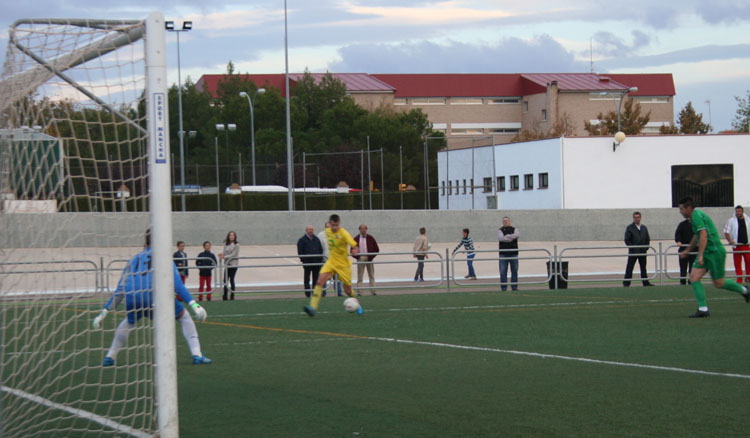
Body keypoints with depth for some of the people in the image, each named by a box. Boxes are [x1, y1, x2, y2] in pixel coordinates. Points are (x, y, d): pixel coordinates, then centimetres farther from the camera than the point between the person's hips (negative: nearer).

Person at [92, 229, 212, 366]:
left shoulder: (135, 259, 31)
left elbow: (120, 290, 28)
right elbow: (177, 284, 7)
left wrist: (104, 312, 31)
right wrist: (193, 304, 2)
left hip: (132, 298, 3)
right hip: (155, 293, -3)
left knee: (128, 321, 35)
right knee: (184, 317, 17)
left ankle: (109, 357, 32)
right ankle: (197, 355, 7)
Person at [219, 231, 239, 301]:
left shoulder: (236, 245, -6)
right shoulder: (226, 244, 10)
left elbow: (234, 255, -11)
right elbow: (224, 253, 10)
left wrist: (225, 257, -18)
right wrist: (222, 254, -13)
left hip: (233, 264, -5)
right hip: (227, 264, 5)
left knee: (231, 279, -4)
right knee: (225, 280, 1)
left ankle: (232, 296, 4)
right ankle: (225, 296, 6)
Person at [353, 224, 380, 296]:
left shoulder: (370, 238, 4)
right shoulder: (356, 239, 5)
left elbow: (377, 249, 4)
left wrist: (371, 257, -6)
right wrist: (357, 257, -5)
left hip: (369, 259, 0)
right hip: (360, 259, 0)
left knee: (371, 275, 3)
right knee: (360, 276, -2)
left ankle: (373, 291, 4)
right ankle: (359, 291, -3)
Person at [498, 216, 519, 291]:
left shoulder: (514, 229, 11)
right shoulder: (500, 230, 6)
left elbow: (517, 235, -11)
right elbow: (501, 238, -14)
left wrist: (508, 236, -12)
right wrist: (511, 238, -10)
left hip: (513, 253, 2)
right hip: (503, 253, -2)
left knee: (514, 271, 3)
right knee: (503, 271, -4)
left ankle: (514, 287, 9)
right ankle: (503, 287, 0)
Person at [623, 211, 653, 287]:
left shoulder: (644, 228, 13)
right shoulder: (629, 228, -1)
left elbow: (648, 239, 15)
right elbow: (627, 240, -5)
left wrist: (646, 248, 1)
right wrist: (632, 248, -13)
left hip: (643, 251, 4)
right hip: (633, 252, -4)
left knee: (643, 268, 8)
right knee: (629, 268, -3)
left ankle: (646, 282, 12)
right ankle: (626, 283, -1)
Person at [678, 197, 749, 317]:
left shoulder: (696, 216, -17)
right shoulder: (695, 216, 14)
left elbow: (703, 236, -27)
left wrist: (700, 255, -30)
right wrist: (687, 251, 36)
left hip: (715, 252, -10)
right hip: (706, 253, 10)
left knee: (719, 283, 0)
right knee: (694, 277, -2)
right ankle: (703, 309, -5)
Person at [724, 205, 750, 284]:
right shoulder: (731, 221, 3)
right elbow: (726, 232, 1)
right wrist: (730, 240, -14)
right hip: (736, 245, -1)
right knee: (737, 263, -1)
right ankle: (739, 278, 4)